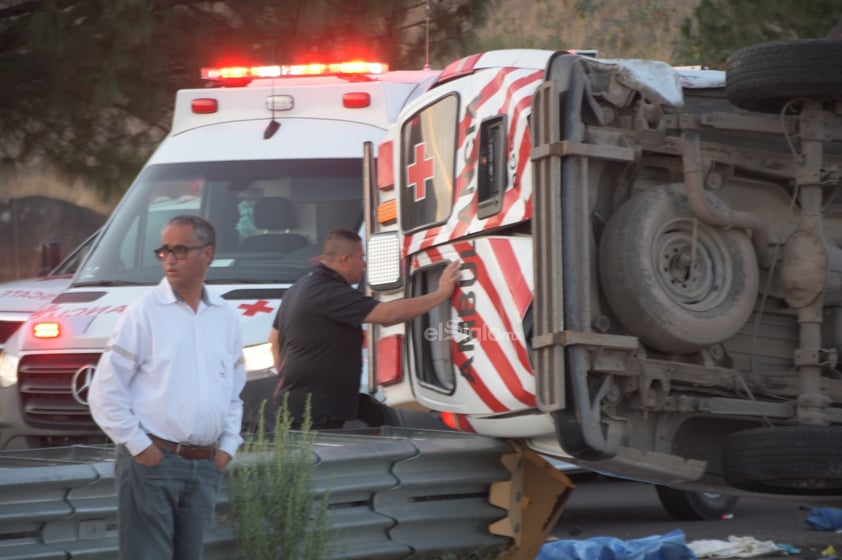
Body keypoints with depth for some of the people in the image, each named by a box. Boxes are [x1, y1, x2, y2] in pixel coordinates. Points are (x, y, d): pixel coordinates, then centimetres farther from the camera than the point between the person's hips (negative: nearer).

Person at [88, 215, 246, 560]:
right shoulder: (144, 311, -4)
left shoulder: (226, 318, 11)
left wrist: (227, 447, 9)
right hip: (152, 462, -5)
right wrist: (138, 445, -10)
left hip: (205, 467, 5)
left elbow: (234, 393, 21)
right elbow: (106, 390, -6)